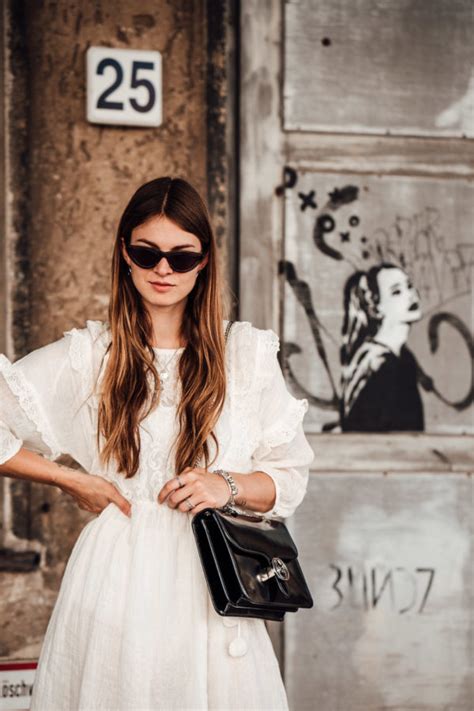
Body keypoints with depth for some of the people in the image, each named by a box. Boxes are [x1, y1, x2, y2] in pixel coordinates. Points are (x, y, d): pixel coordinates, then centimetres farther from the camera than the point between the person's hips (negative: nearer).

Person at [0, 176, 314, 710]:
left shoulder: (248, 352, 5)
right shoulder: (86, 355, 2)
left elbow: (290, 476, 7)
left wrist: (229, 486, -12)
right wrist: (70, 480, -2)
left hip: (209, 580, 1)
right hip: (117, 576, -1)